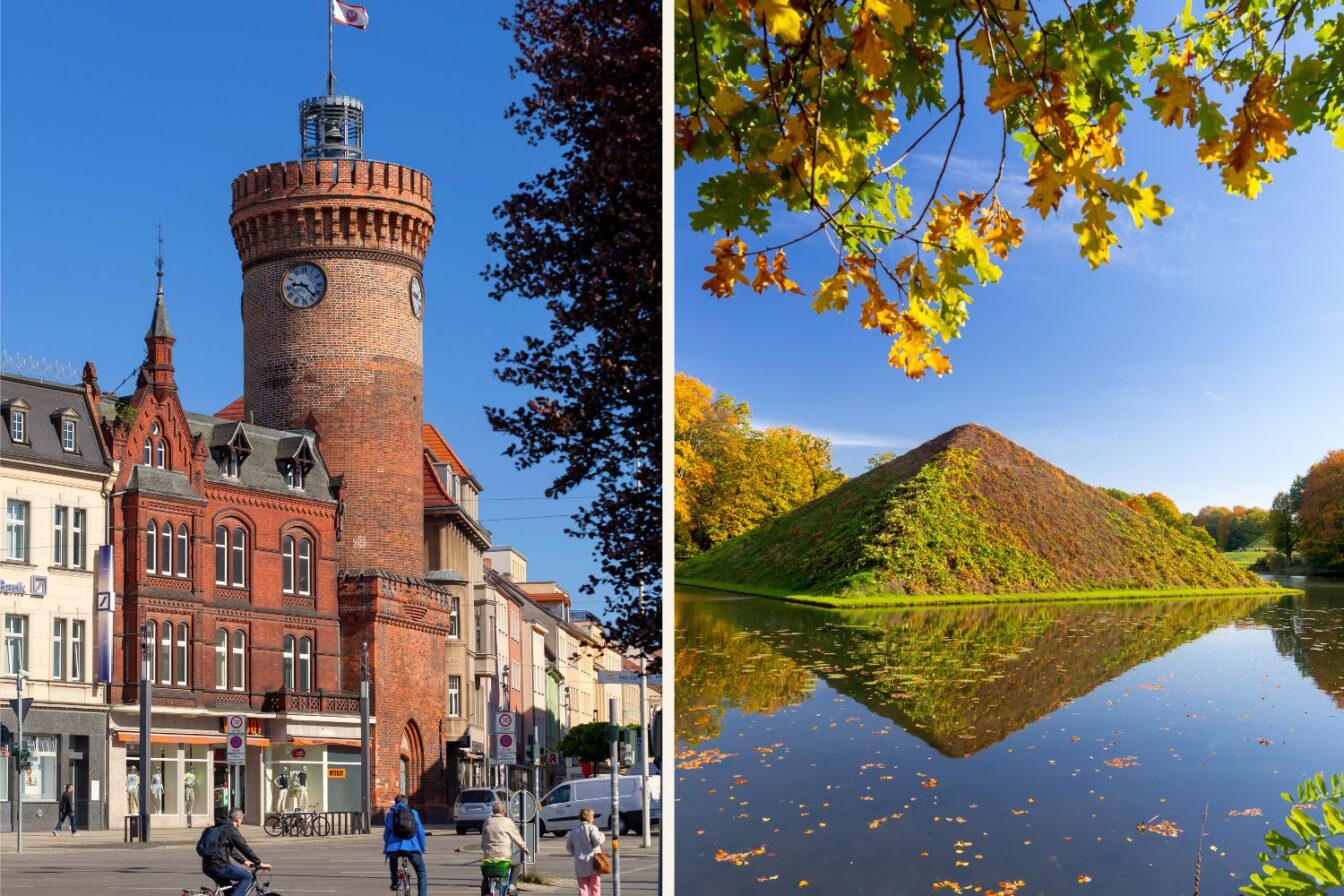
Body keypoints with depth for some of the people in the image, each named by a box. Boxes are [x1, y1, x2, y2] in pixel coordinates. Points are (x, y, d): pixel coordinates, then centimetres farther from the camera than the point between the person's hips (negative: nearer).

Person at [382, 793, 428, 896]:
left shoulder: (390, 814, 14)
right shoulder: (413, 813, 14)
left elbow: (386, 832, 14)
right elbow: (420, 830, 12)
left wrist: (386, 848, 26)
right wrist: (423, 848, 22)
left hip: (395, 847, 1)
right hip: (412, 847, -1)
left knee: (393, 857, 38)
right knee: (421, 874, 12)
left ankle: (394, 882, 31)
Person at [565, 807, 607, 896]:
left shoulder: (574, 829, 10)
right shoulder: (591, 828, -8)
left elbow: (568, 846, 12)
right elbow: (597, 840, -20)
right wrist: (602, 835, -1)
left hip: (579, 863, 4)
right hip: (592, 861, -4)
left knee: (583, 888, 10)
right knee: (595, 888, 6)